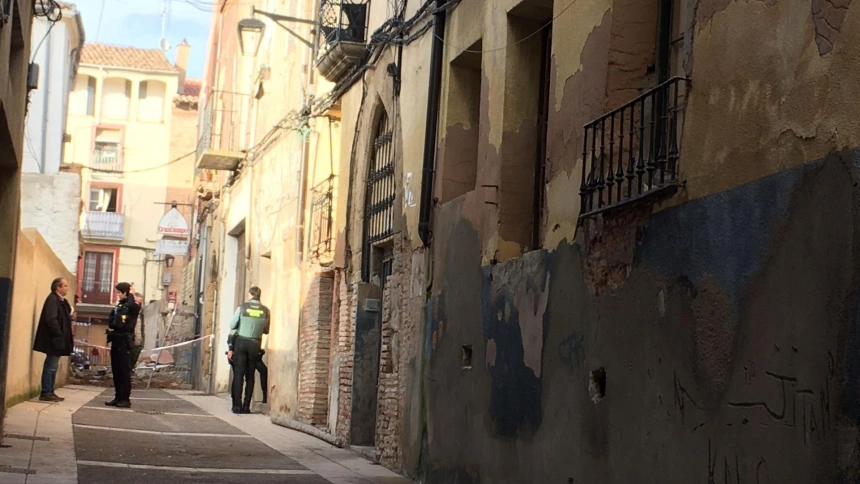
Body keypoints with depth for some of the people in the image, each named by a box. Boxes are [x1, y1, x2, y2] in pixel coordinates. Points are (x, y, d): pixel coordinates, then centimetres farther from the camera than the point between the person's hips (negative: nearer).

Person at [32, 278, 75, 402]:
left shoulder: (60, 301, 15)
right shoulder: (53, 299, -15)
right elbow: (51, 319, -23)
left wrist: (70, 317, 2)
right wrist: (60, 335, -20)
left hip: (57, 340, 10)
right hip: (54, 340, -10)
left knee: (52, 366, 13)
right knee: (51, 366, -7)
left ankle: (49, 392, 18)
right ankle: (46, 393, -3)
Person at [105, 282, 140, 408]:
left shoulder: (133, 306, -8)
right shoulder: (119, 305, 16)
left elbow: (132, 305, -31)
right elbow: (112, 319, 22)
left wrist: (131, 294, -15)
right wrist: (111, 327, 3)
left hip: (124, 341, -8)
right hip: (116, 340, 8)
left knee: (124, 371, -6)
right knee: (116, 371, 10)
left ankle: (125, 399, -3)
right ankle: (118, 397, 15)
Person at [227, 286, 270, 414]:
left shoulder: (242, 308, -5)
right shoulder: (265, 311, -2)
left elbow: (232, 325, 1)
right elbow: (266, 330, 4)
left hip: (240, 342, -1)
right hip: (255, 345, 1)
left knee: (238, 375, 0)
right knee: (250, 377, 7)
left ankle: (237, 406, -5)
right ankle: (246, 407, 4)